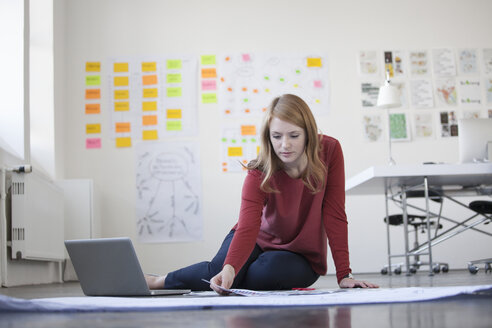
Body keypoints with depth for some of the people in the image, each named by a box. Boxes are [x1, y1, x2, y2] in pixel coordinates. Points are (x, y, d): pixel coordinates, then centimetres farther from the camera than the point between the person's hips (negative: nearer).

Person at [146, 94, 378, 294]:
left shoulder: (330, 151, -21)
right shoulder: (259, 173, -22)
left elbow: (335, 215, -18)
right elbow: (248, 227, -35)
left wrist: (344, 275, -22)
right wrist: (229, 269, -54)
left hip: (302, 257, 0)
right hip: (260, 240, 0)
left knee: (267, 270, -33)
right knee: (220, 268, -30)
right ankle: (158, 281, -2)